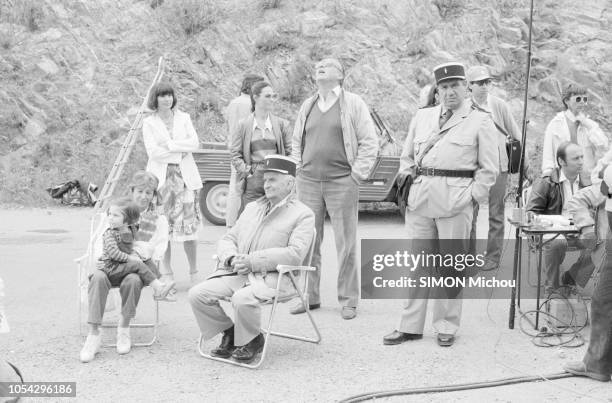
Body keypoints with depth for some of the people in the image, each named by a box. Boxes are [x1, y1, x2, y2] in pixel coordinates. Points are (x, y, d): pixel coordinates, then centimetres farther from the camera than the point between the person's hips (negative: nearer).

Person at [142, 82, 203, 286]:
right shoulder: (149, 123, 5)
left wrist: (171, 145, -9)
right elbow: (153, 151, -6)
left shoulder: (183, 118, 12)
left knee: (189, 223, -3)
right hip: (160, 176, -1)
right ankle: (166, 273, 5)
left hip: (185, 175, 2)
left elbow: (194, 142, 1)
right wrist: (180, 152, -7)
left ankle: (194, 272, 8)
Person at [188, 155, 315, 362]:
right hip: (237, 272, 6)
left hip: (272, 276, -6)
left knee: (243, 298, -35)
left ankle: (251, 340, -5)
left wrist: (252, 260, -18)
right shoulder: (252, 207, 23)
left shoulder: (303, 214, 1)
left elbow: (295, 254, -13)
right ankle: (229, 332, 8)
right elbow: (227, 239, 20)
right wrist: (232, 258, -6)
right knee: (197, 294, -13)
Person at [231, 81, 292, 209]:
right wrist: (247, 172, -7)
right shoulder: (243, 125, 7)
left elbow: (291, 152, 9)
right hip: (253, 180, -1)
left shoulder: (282, 124, 10)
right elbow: (235, 155, 6)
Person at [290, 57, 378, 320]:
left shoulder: (353, 104, 1)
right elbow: (296, 142, 22)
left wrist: (356, 175, -8)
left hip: (341, 183, -4)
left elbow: (369, 143, -2)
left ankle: (348, 300, 7)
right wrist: (299, 172, 10)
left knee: (346, 245, -1)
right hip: (308, 182, 4)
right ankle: (310, 297, 16)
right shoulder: (307, 106, 15)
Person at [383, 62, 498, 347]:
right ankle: (410, 326, 13)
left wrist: (472, 197, -6)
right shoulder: (422, 117, 15)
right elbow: (407, 155, 23)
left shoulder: (480, 121, 3)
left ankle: (447, 327, 14)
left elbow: (488, 168, 1)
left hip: (455, 200, -4)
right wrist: (406, 177, 8)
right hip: (420, 198, 4)